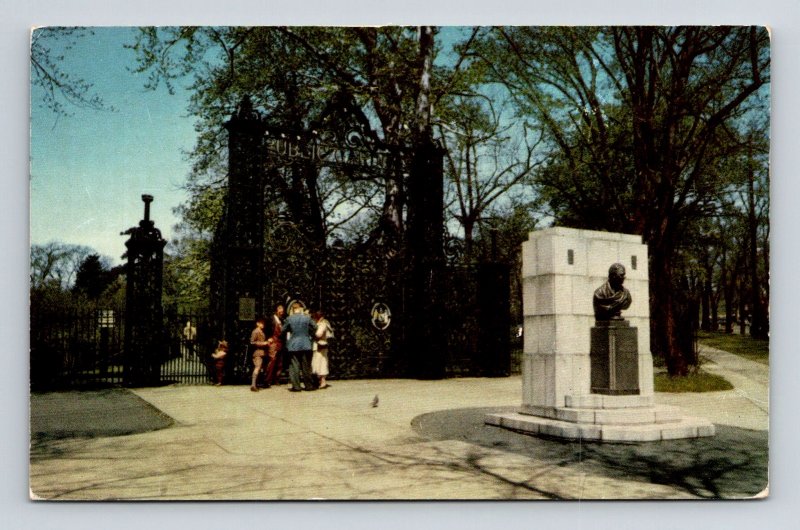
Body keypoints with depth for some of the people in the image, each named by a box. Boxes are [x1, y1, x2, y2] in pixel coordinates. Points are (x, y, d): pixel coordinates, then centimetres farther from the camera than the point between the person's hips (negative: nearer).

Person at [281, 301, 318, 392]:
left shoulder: (289, 319, -5)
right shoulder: (307, 318, -2)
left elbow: (283, 331, 3)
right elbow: (314, 328, 8)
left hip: (293, 346, -1)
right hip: (305, 345, 1)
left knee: (294, 366, 4)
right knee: (306, 366, 9)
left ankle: (296, 386, 2)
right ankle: (308, 385, 13)